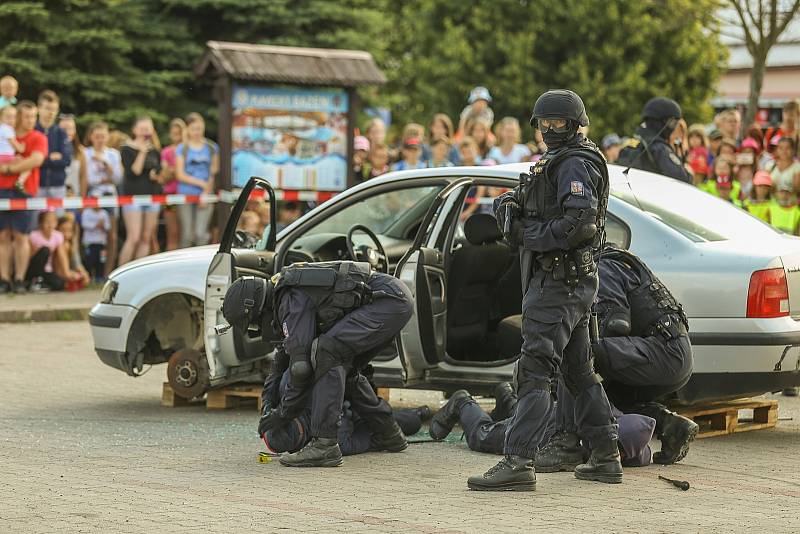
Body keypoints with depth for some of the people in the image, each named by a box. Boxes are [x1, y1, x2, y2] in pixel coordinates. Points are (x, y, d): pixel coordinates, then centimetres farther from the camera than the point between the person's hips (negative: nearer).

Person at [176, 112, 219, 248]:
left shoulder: (212, 148, 9)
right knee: (187, 235, -1)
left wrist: (207, 192, -5)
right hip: (186, 195, 0)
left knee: (201, 234, -10)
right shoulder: (182, 149, 6)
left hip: (205, 196, 0)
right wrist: (201, 183, -9)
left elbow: (214, 173, 7)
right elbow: (180, 175, -1)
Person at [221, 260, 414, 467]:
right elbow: (289, 346, 33)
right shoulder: (284, 291, 16)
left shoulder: (292, 300, -15)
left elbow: (300, 365, -17)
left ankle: (324, 445, -24)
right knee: (343, 369, 18)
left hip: (389, 301, -11)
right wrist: (271, 389, 27)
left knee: (326, 352, -20)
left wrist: (282, 414, -6)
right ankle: (388, 435, 30)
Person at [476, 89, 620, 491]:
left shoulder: (574, 164, -12)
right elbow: (541, 212, 19)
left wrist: (528, 235, -17)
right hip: (573, 281, 11)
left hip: (557, 282, -11)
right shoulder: (556, 161, 21)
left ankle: (517, 463, -21)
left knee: (535, 371, -15)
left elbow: (581, 223, -24)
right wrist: (510, 204, -2)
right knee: (580, 372, 16)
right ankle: (606, 458, 23)